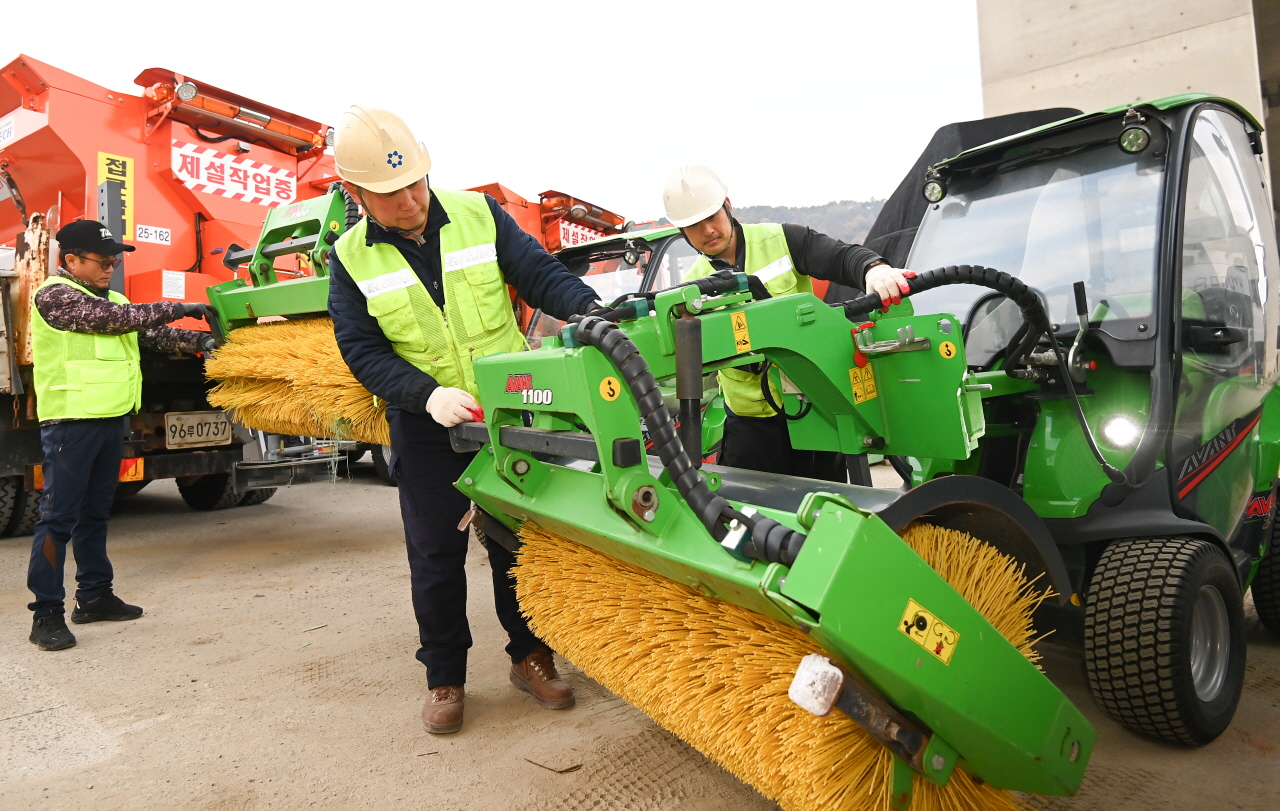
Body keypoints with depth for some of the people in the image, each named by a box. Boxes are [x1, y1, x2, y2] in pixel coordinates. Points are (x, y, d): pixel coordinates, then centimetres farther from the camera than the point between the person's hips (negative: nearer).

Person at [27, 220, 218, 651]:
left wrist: (202, 340, -2)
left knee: (95, 514, 15)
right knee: (58, 517, -3)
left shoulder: (108, 299, 17)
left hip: (111, 420, 8)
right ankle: (46, 612, 3)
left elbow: (153, 335, 12)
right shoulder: (55, 295, -8)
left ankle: (94, 595, 24)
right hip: (71, 422, -8)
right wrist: (176, 307, -13)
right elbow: (113, 319, -18)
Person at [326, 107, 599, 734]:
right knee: (435, 554, 9)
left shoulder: (479, 215, -3)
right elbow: (362, 349, -6)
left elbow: (540, 273, -4)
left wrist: (589, 310, -23)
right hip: (425, 426, 0)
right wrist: (428, 395, -22)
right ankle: (444, 676, 27)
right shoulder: (350, 259, -3)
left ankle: (529, 657, 27)